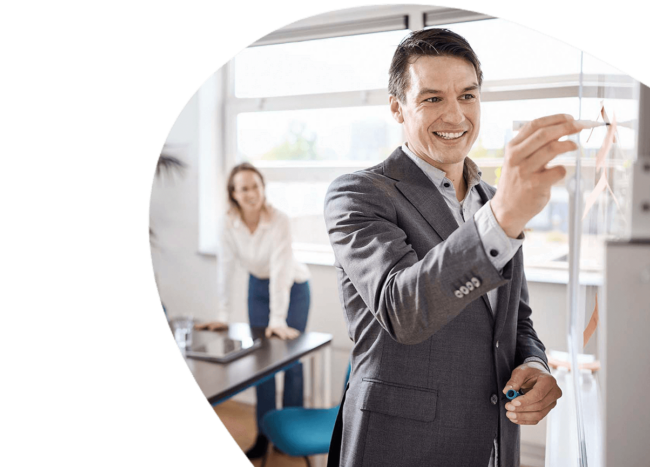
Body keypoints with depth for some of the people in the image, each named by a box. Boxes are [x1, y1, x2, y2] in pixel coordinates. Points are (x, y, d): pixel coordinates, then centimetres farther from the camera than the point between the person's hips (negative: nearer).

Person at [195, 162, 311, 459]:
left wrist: (278, 320, -38)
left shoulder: (279, 220, -29)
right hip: (258, 286, 4)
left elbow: (280, 271, -34)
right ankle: (263, 433, 20)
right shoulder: (227, 224, -18)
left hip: (293, 287, -3)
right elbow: (225, 269, -16)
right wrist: (222, 316, -17)